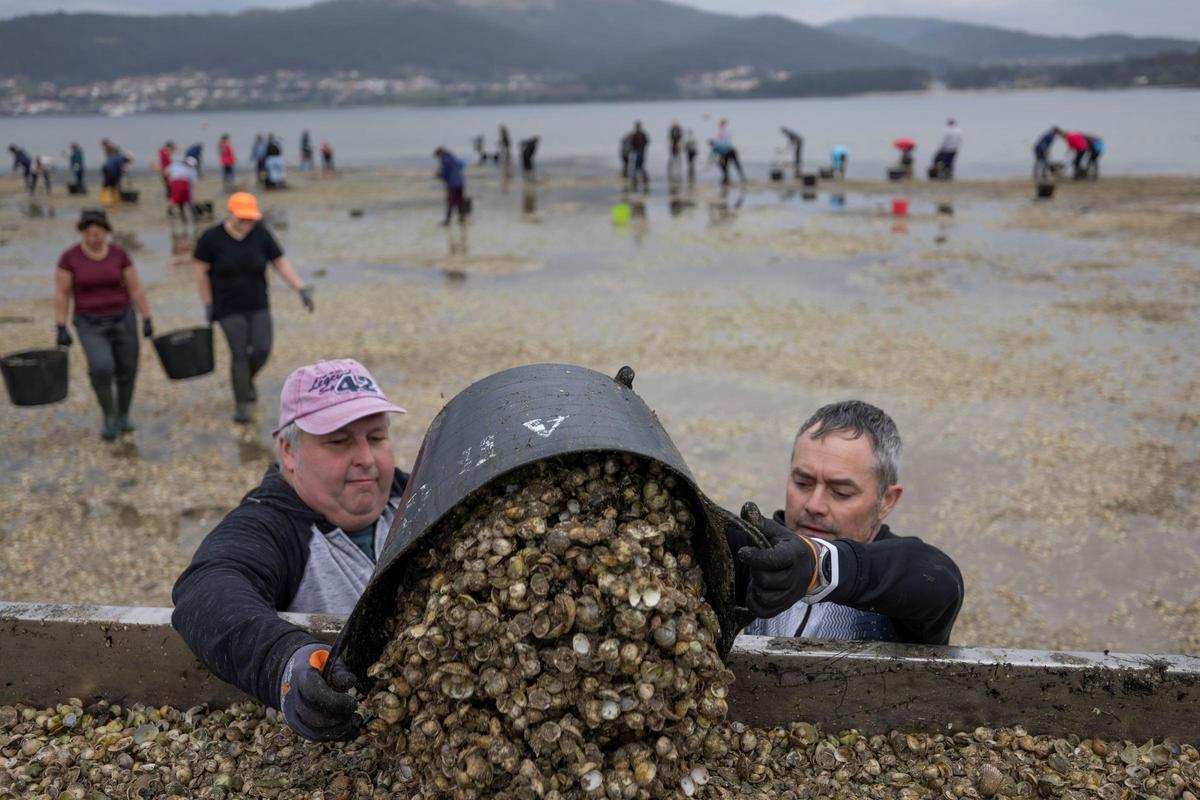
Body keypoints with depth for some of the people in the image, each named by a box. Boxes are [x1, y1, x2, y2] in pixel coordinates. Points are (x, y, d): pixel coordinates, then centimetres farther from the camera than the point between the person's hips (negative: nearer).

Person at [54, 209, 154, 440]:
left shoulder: (119, 254, -6)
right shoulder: (69, 257, -10)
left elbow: (136, 289, -2)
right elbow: (61, 294, -7)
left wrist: (147, 320, -4)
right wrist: (61, 329, -9)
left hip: (122, 319, 2)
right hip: (91, 325, -2)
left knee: (127, 370, 5)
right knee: (101, 368, -22)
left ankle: (123, 414, 31)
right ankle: (109, 413, 2)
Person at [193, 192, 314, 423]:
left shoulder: (261, 234, -6)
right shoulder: (212, 237, -12)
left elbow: (281, 263, -3)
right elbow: (200, 269, -4)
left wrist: (301, 289, -12)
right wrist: (208, 304, -3)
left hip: (258, 306, 3)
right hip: (229, 308, -3)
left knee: (262, 350, -1)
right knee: (239, 354, -5)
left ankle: (247, 379, 33)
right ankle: (241, 404, 12)